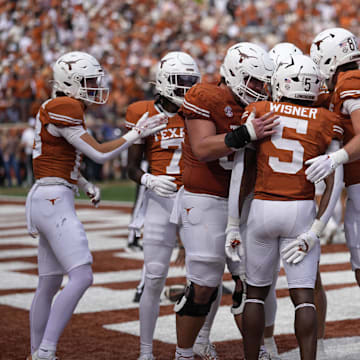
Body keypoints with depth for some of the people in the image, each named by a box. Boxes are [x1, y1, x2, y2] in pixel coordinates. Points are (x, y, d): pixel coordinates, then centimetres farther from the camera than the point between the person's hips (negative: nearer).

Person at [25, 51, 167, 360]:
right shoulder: (63, 108, -13)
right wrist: (137, 133, -4)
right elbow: (99, 153, -13)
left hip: (48, 201, 10)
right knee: (82, 277, -14)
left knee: (49, 284, 15)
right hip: (53, 200, -10)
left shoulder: (66, 108, 17)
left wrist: (88, 186, 13)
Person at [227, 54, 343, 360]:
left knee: (256, 291, 14)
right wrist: (315, 231, -4)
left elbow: (240, 172, -2)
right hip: (301, 211, 0)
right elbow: (335, 181, -5)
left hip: (262, 209, 0)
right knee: (303, 295, 1)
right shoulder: (327, 121, 2)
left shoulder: (258, 112, 0)